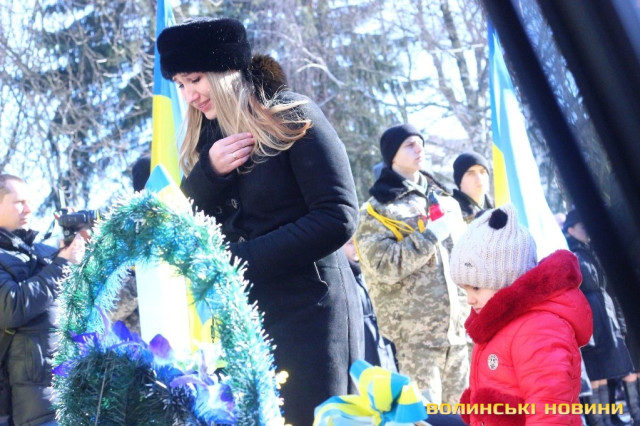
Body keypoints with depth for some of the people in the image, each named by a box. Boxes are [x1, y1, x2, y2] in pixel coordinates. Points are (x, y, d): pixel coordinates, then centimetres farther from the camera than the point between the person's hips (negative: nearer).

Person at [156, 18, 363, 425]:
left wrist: (240, 259, -18)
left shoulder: (291, 116, -9)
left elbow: (337, 218, -16)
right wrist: (208, 171, -11)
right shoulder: (206, 133, 10)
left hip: (307, 312, -6)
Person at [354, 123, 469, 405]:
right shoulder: (377, 210, -2)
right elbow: (384, 266, -16)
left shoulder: (445, 201, 17)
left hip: (457, 329, 6)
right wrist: (431, 234, -16)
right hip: (413, 335, -6)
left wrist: (473, 315, 13)